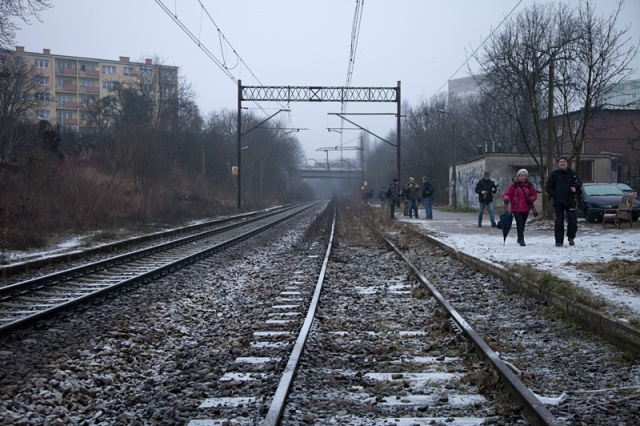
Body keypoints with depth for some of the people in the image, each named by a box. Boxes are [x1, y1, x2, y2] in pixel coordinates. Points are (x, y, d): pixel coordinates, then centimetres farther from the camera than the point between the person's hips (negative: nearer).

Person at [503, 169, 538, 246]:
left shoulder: (530, 185, 6)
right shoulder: (514, 185, -3)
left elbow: (534, 195, 12)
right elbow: (507, 194, -1)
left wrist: (531, 199, -9)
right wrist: (506, 199, -22)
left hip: (526, 209, 4)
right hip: (516, 208, -4)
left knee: (522, 223, 15)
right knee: (520, 223, -17)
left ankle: (520, 239, 30)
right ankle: (521, 239, -18)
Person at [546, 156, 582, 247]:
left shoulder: (572, 173, 7)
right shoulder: (554, 174, 3)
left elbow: (579, 183, 15)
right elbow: (548, 187, 4)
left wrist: (575, 188, -5)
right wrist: (554, 195, -7)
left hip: (570, 201, 1)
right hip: (558, 202, -1)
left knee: (573, 221, -4)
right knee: (559, 222, 0)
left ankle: (571, 237, 16)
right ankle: (559, 241, 5)